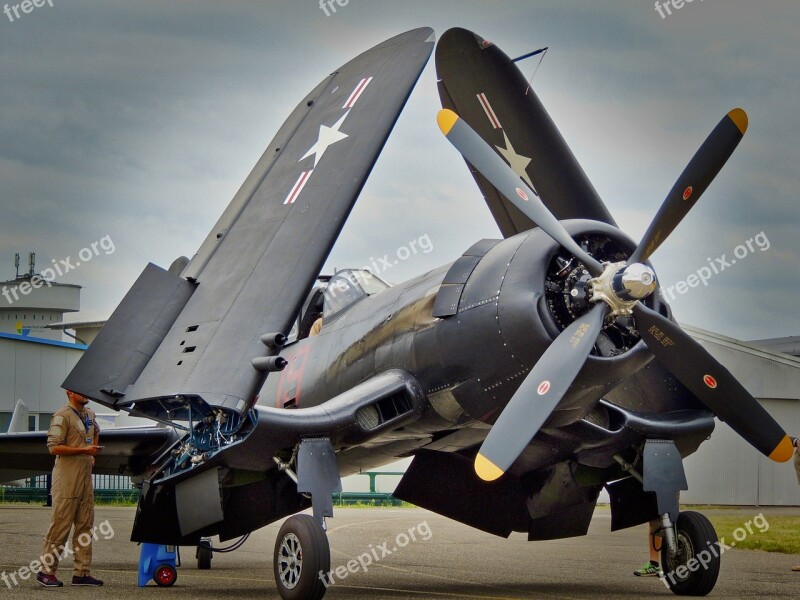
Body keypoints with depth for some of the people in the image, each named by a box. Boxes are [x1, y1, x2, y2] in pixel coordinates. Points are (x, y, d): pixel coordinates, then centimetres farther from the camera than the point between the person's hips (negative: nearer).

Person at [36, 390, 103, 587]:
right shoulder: (62, 416, -11)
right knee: (61, 524, -7)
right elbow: (54, 447, -17)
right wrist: (83, 450, -18)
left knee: (85, 525, 7)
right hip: (67, 477, -8)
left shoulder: (89, 414, 15)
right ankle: (46, 571, 0)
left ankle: (81, 573, 11)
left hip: (85, 475, 8)